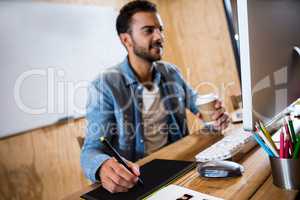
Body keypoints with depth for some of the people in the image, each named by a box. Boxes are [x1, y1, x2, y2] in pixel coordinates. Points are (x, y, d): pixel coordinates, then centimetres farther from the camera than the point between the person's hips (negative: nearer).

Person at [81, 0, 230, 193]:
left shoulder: (172, 72, 3)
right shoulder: (105, 86, -14)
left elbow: (197, 103, 16)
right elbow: (92, 150, -16)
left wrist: (215, 114, -8)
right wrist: (103, 167, -40)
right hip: (135, 176, -3)